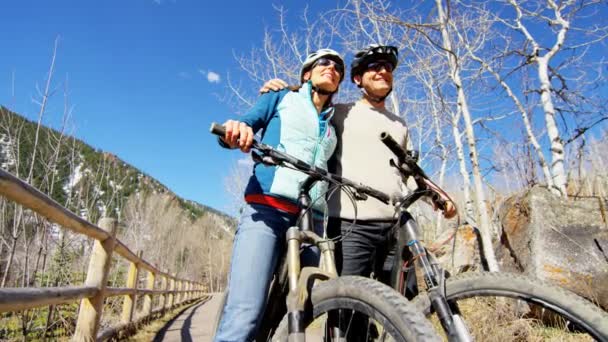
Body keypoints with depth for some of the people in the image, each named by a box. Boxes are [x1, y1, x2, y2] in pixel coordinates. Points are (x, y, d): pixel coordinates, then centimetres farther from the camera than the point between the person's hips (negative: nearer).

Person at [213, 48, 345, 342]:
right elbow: (242, 128, 6)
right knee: (244, 314, -18)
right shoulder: (281, 98, 18)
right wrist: (234, 130, -18)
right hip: (266, 209, -4)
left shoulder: (333, 125, 28)